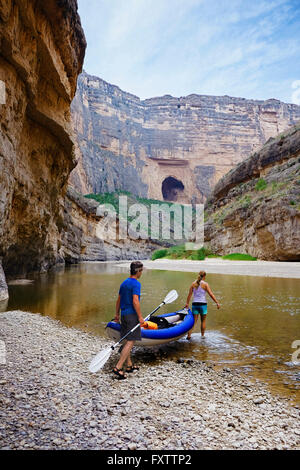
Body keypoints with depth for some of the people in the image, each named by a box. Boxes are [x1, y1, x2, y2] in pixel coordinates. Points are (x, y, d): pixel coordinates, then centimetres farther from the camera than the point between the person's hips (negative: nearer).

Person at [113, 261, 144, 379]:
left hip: (124, 315, 9)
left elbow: (119, 300, 17)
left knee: (127, 341, 15)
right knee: (130, 342, -6)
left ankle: (129, 365, 25)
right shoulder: (136, 283, -14)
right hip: (132, 315, -9)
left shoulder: (124, 283, 13)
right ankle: (118, 367, -10)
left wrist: (117, 314, 22)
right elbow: (135, 301, -21)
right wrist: (140, 317, -16)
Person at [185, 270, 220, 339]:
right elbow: (211, 294, -11)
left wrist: (187, 303, 17)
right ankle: (202, 335, 24)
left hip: (195, 304, 3)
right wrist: (217, 303, -5)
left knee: (194, 321, 7)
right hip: (203, 304, -3)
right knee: (203, 321, 15)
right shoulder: (205, 284, -8)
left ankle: (189, 334, -7)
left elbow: (189, 294, 7)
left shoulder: (193, 283, 3)